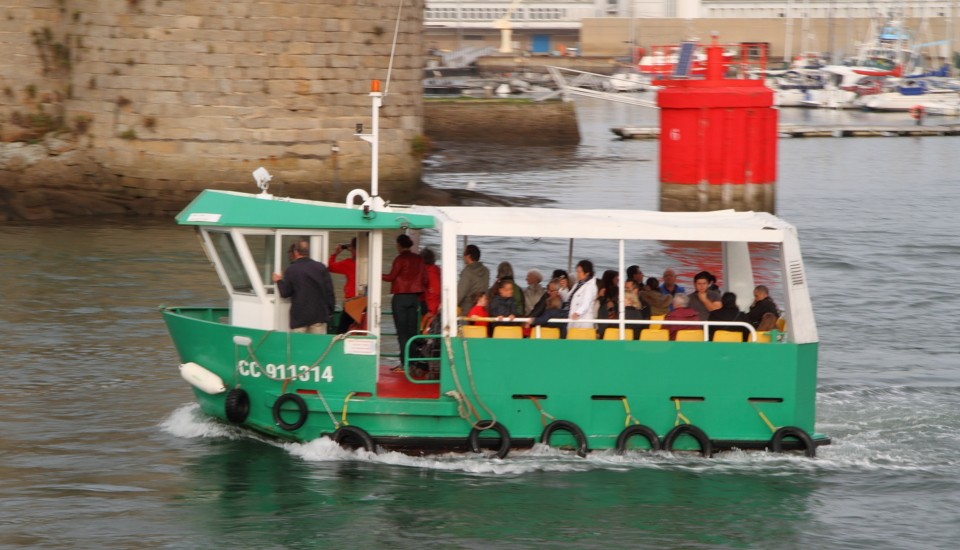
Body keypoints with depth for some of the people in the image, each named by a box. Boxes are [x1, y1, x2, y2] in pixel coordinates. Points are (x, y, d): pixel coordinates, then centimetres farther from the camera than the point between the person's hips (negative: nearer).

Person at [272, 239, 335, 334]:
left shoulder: (291, 270, -5)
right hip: (319, 315, 2)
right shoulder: (321, 267, 2)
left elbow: (285, 292, 0)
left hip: (299, 317, -2)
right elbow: (329, 291, 2)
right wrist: (329, 311, 10)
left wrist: (279, 281, 19)